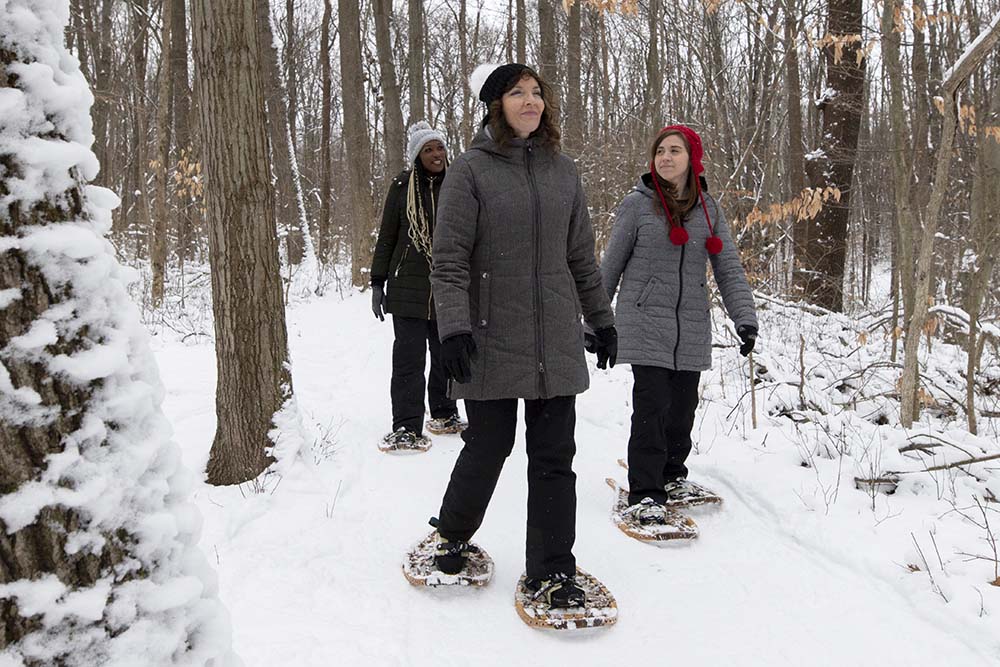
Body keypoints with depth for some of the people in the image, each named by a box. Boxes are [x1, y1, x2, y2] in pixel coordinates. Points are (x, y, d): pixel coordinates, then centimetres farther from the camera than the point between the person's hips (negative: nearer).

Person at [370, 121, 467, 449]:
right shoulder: (402, 186, 2)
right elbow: (386, 236, 6)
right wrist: (377, 283, 2)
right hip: (408, 287, -2)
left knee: (446, 356, 10)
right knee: (408, 357, -4)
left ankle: (444, 414, 26)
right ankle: (406, 426, -1)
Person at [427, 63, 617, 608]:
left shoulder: (562, 171, 11)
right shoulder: (470, 170, -3)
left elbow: (581, 256, 17)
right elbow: (449, 260, -8)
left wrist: (601, 318, 19)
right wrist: (453, 327, -18)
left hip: (557, 343, 4)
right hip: (492, 341, -4)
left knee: (554, 457, 4)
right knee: (489, 446, 5)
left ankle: (551, 571, 16)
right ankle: (452, 534, 33)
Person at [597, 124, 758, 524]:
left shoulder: (708, 209, 9)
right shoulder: (637, 205, -2)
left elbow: (729, 269, 7)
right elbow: (610, 267, 3)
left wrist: (744, 318, -5)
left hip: (692, 329, 4)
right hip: (645, 323, -4)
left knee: (683, 406, 11)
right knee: (652, 406, -10)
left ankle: (671, 475, 32)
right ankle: (644, 494, -2)